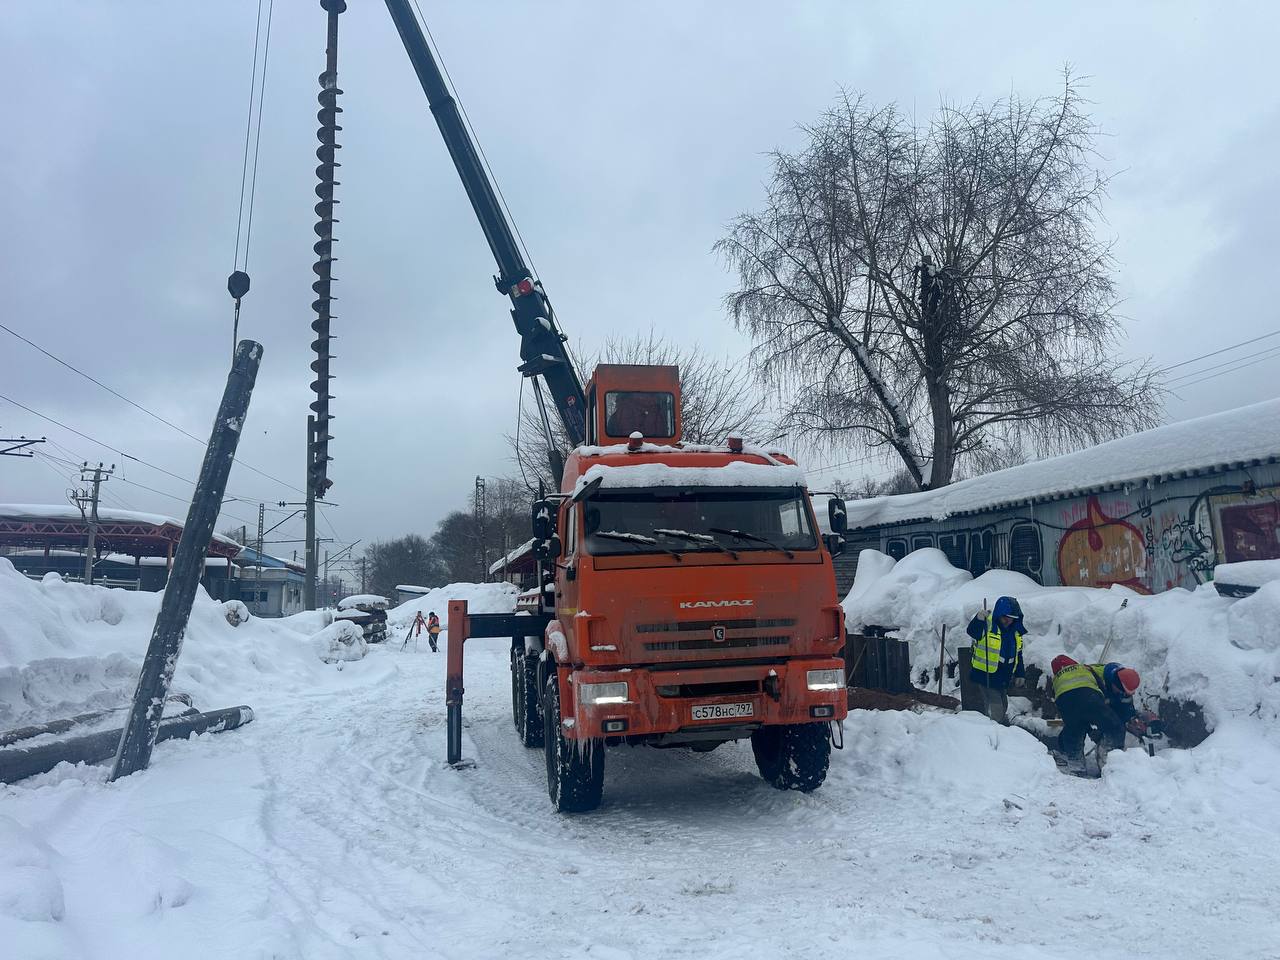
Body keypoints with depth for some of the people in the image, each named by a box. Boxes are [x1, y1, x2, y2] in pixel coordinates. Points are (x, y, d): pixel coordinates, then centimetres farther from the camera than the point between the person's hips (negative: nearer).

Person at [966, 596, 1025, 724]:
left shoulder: (1015, 631, 6)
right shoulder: (987, 625, -17)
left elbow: (1018, 654, 17)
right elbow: (972, 632, -39)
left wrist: (1020, 674, 15)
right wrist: (979, 619, -57)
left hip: (1004, 678, 7)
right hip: (986, 676, -7)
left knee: (1003, 708, 21)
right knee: (995, 711, -9)